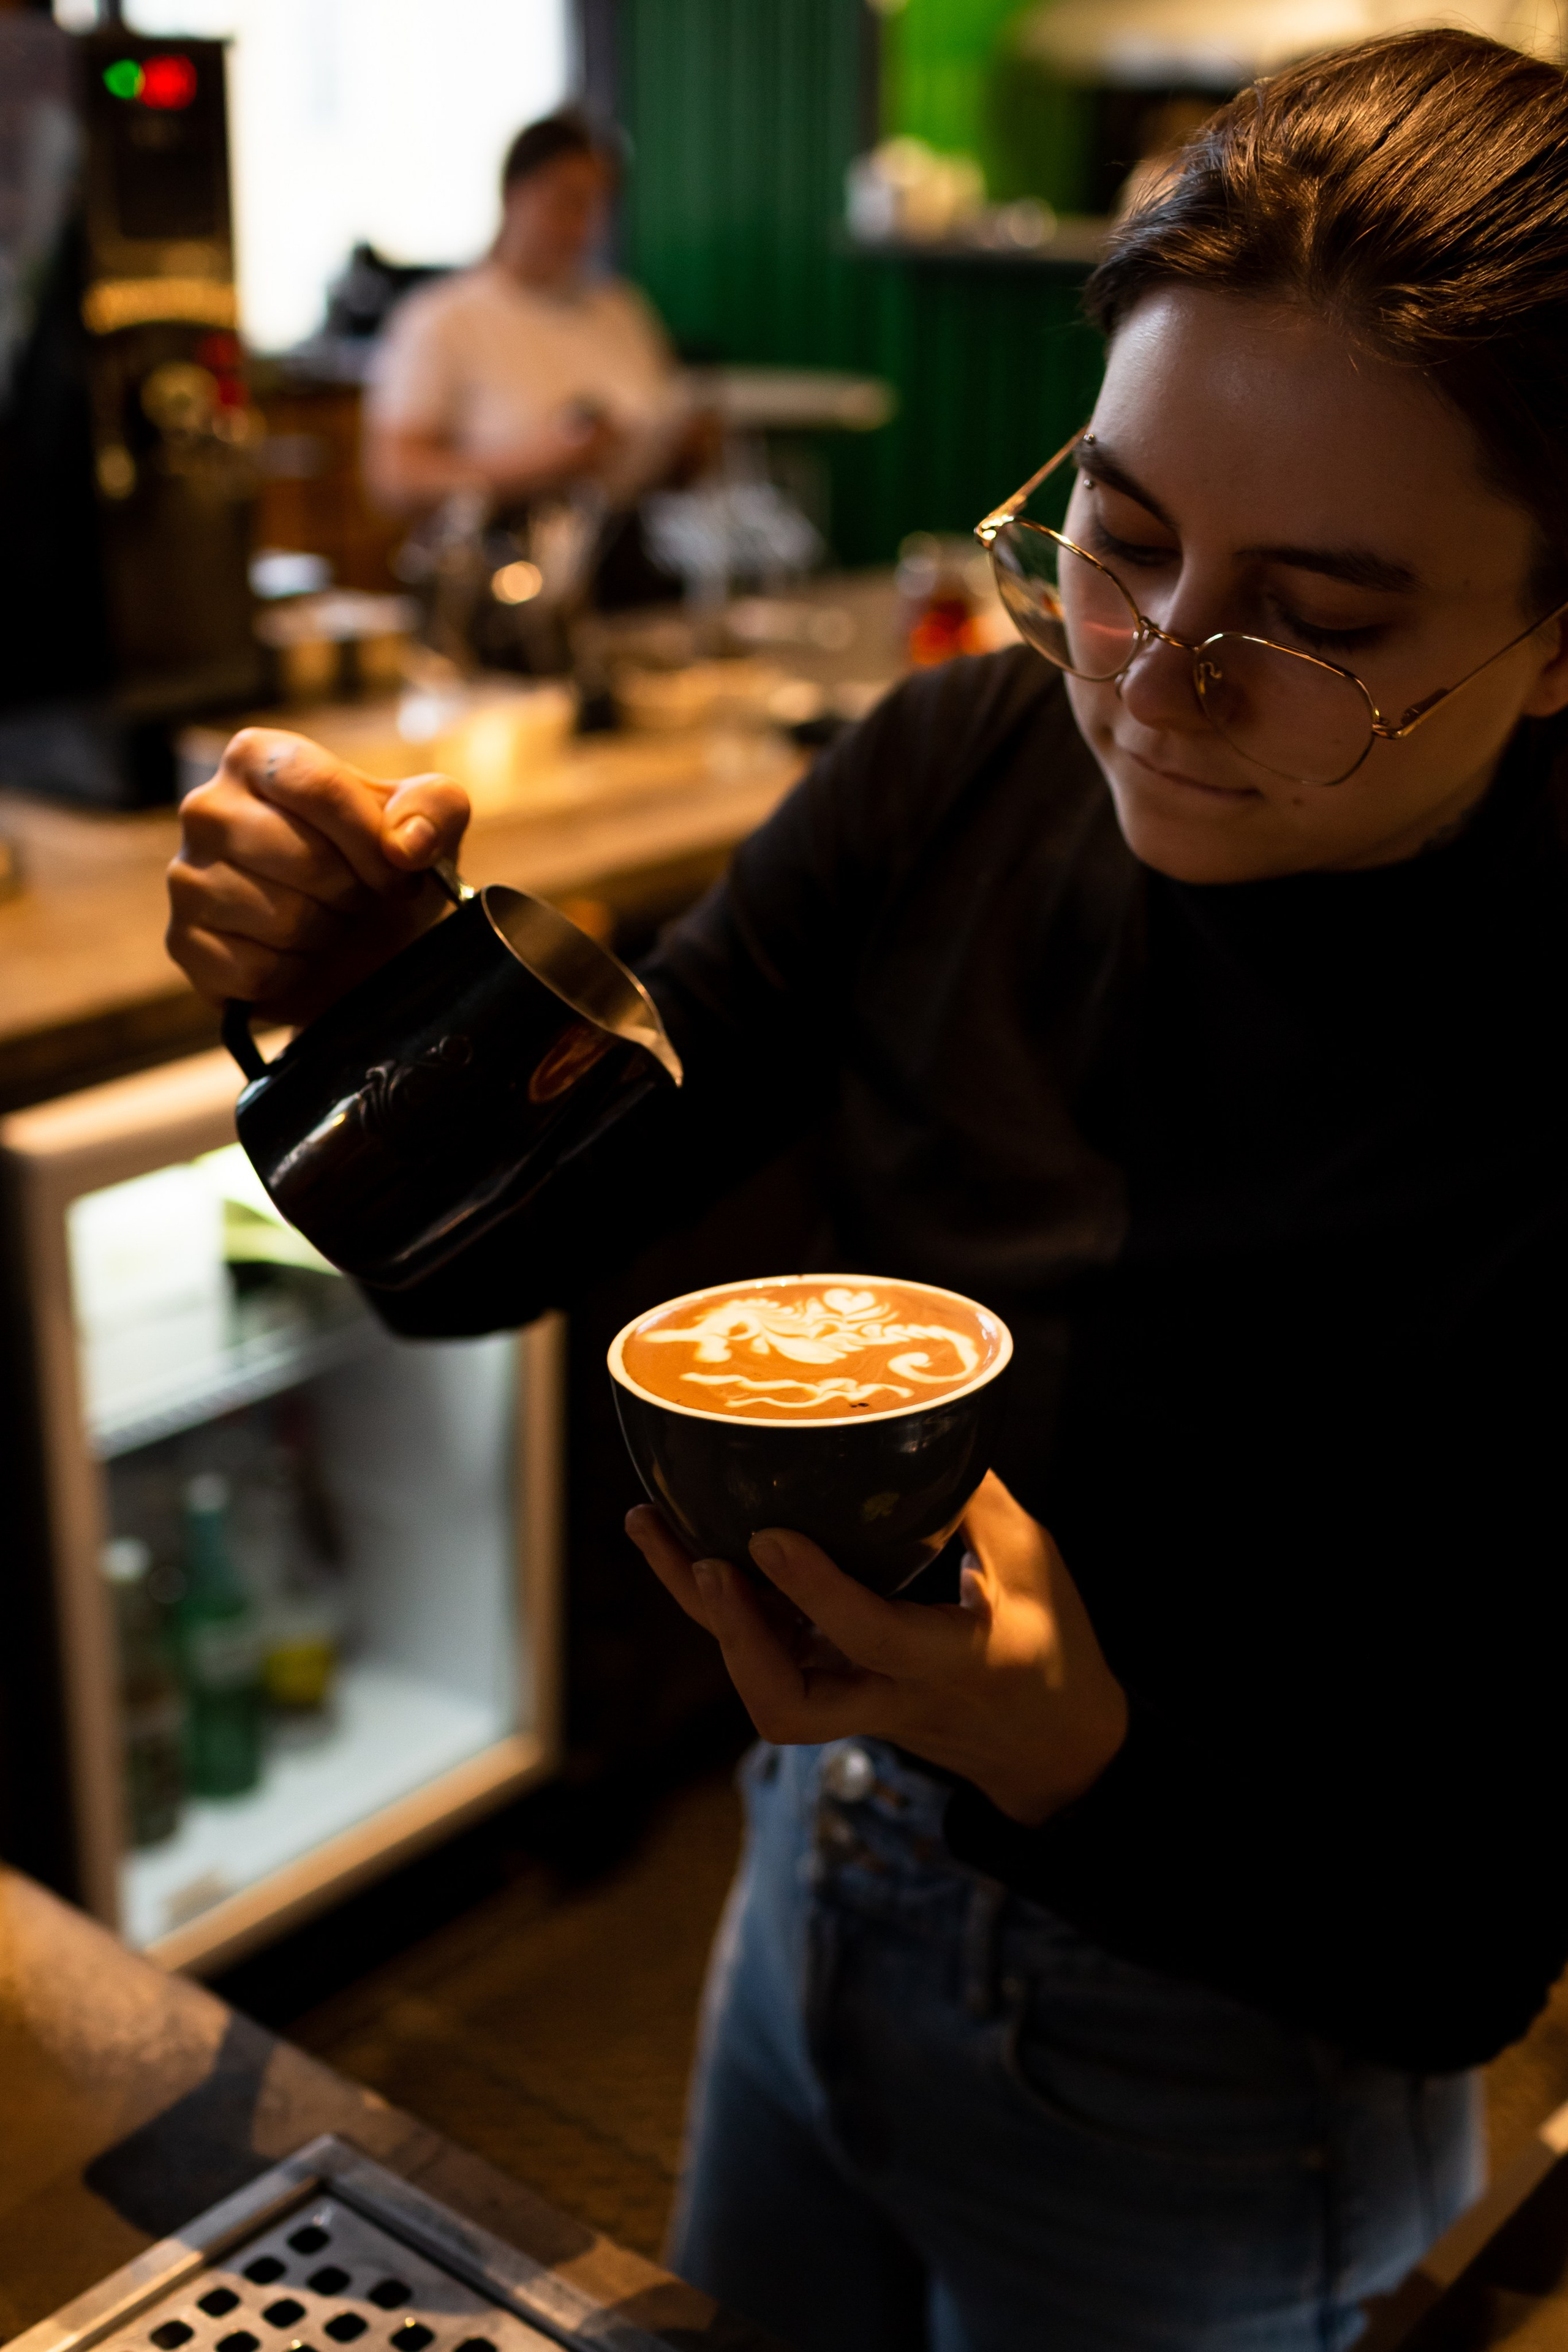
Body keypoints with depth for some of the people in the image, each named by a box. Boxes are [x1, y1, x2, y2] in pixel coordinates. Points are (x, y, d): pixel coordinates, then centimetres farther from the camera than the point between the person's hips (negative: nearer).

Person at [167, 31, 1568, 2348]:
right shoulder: (964, 771, -16)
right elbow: (480, 1251, -9)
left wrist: (1077, 1751, -39)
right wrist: (367, 972, -28)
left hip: (1191, 2139, -4)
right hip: (813, 1884, 5)